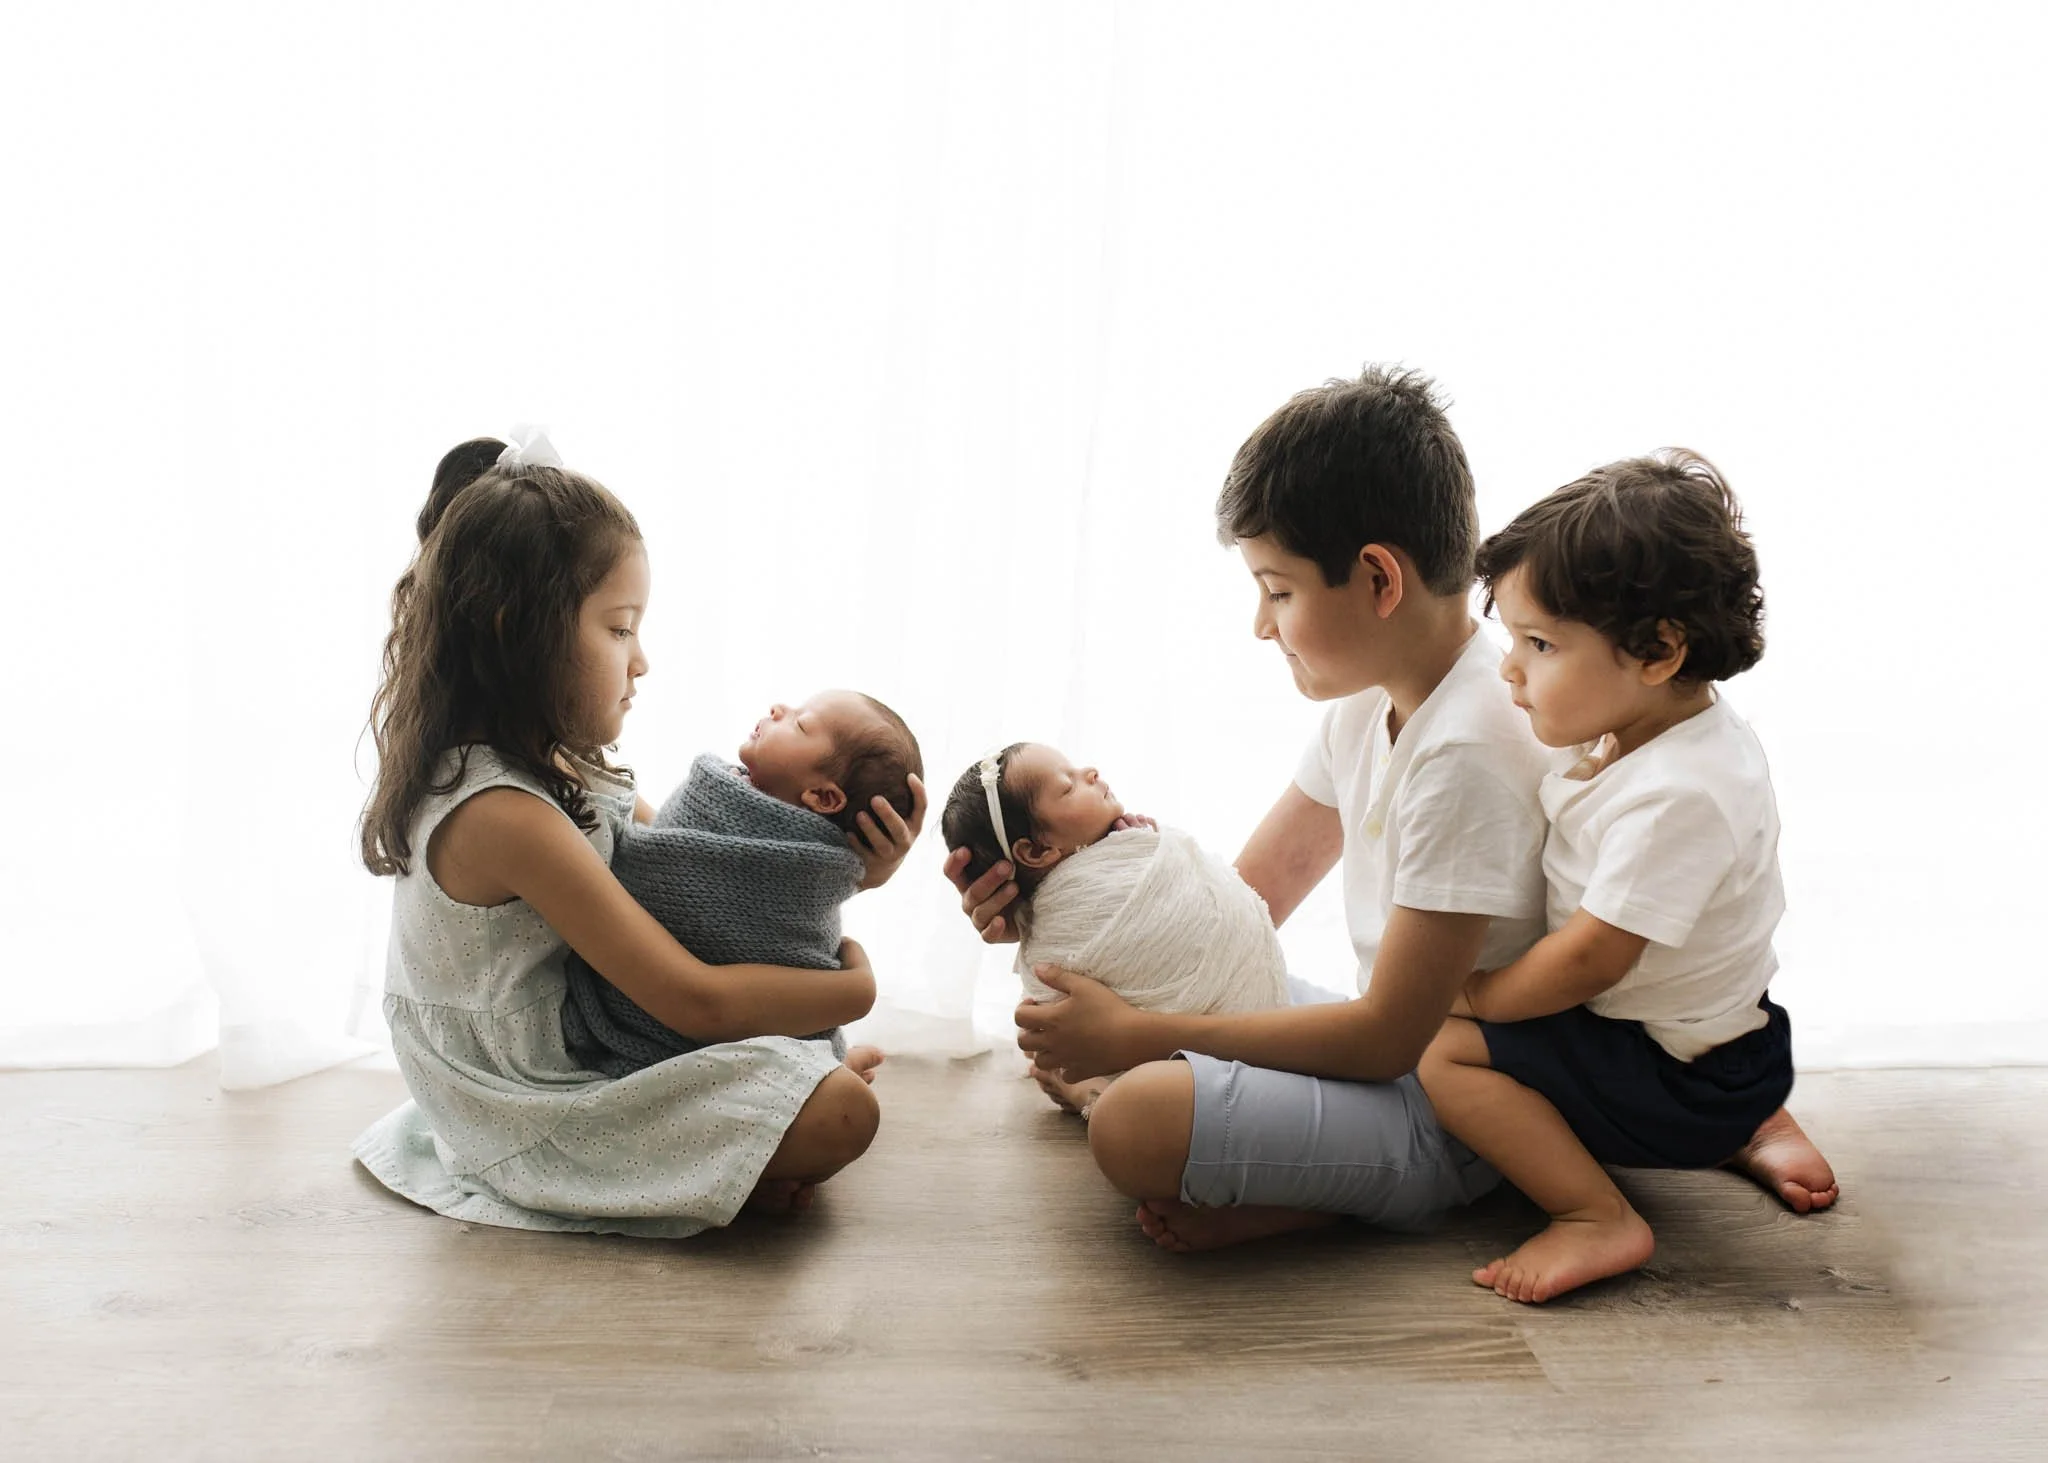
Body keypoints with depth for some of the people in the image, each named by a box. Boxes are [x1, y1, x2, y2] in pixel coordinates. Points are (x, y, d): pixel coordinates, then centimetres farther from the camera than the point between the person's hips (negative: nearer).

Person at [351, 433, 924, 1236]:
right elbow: (695, 1000, -31)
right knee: (843, 1111, -19)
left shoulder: (557, 763, 0)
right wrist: (856, 986, -17)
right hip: (543, 1123, -10)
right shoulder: (502, 814, -31)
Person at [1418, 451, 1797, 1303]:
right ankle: (1755, 1123, 26)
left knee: (1442, 1050, -16)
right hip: (1725, 1030, 10)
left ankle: (1600, 1219, -9)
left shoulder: (1675, 798, -31)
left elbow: (1590, 957, -27)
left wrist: (1476, 995, -13)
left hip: (1682, 1086, -10)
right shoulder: (1659, 732, 0)